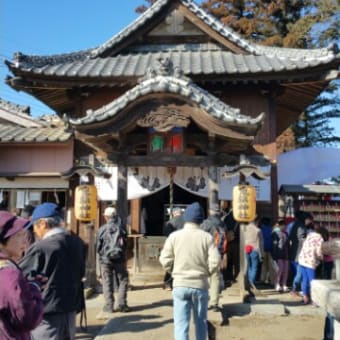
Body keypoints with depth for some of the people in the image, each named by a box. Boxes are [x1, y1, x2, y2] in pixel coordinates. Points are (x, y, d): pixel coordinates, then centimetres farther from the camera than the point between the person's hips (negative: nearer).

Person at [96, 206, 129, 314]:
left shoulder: (102, 229, -7)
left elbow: (98, 246, -1)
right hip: (119, 259, 1)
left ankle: (109, 305, 8)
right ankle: (121, 304, 7)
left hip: (105, 260, 0)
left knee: (107, 283, 7)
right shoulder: (121, 228, -3)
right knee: (123, 281, 10)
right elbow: (125, 244, 1)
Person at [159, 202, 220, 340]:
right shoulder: (206, 237, -6)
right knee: (200, 321, 18)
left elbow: (165, 260, -4)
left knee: (181, 323, 3)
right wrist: (206, 272, 9)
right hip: (200, 285, 1)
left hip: (180, 285, 0)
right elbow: (215, 261, -11)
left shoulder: (174, 236, -5)